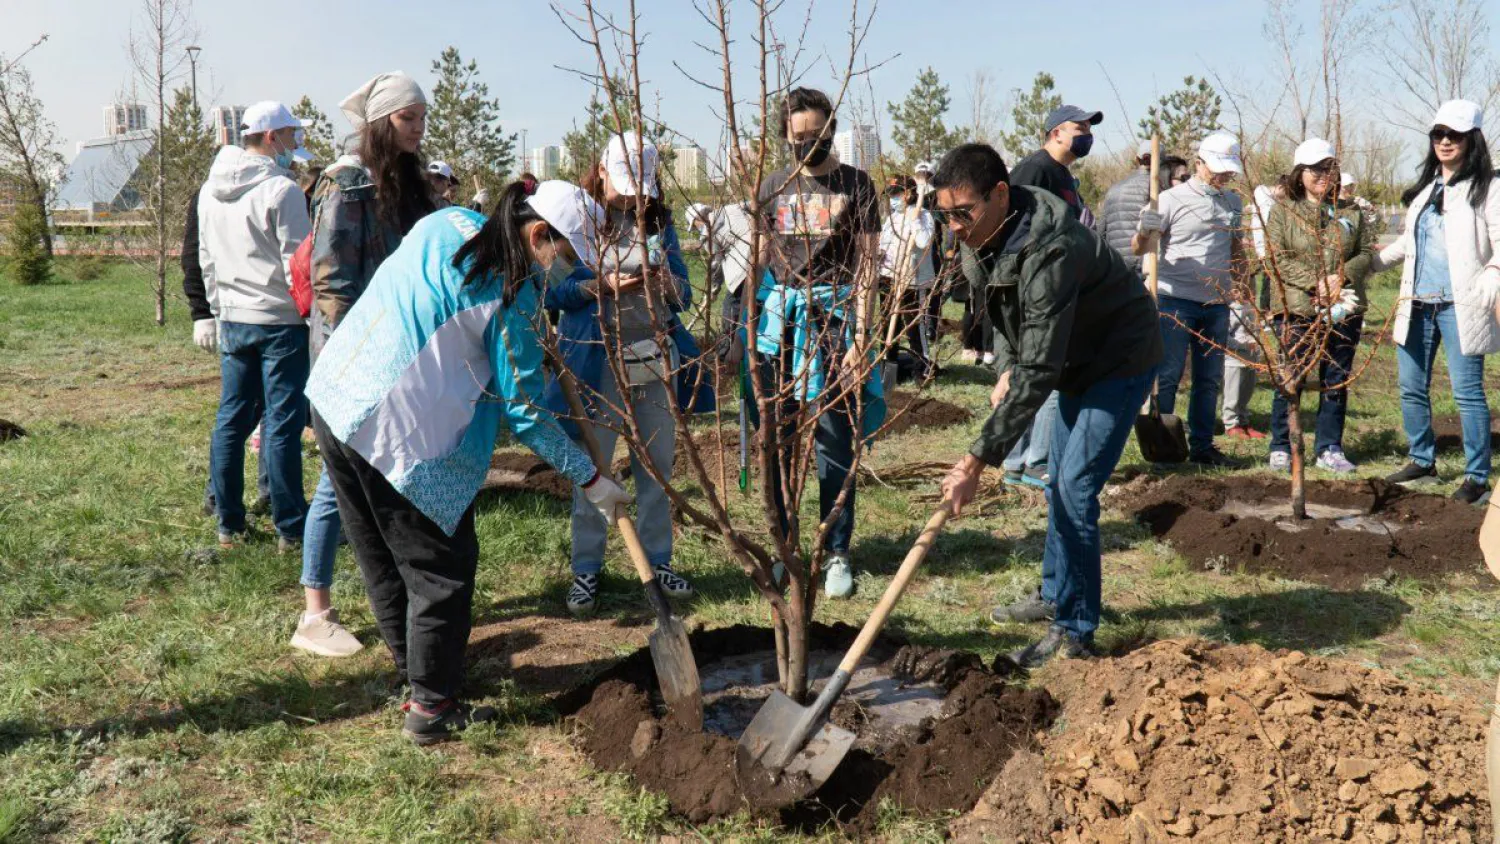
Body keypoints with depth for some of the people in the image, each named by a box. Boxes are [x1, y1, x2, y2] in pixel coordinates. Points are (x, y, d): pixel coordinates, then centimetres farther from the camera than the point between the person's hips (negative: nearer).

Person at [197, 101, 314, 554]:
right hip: (279, 321, -7)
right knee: (282, 423, -2)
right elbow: (297, 263, -14)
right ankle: (290, 528, 4)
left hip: (233, 319, 7)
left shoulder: (210, 190, 10)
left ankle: (229, 524, 19)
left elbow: (205, 258, 17)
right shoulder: (281, 190, -14)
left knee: (231, 418, 12)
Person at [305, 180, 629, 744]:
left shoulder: (447, 224, 8)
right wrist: (591, 479, -3)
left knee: (383, 563, 19)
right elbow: (523, 410, -12)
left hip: (333, 396, 9)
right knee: (442, 568, 6)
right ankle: (431, 708, 15)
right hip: (398, 436, -9)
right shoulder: (513, 295, -13)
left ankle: (415, 675, 35)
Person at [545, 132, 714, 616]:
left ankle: (658, 561, 23)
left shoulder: (658, 221, 8)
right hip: (596, 362, -4)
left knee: (658, 467, 10)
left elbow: (683, 297, 8)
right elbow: (553, 292, -8)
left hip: (658, 359, 4)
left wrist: (669, 282, -14)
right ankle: (586, 570, 13)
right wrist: (603, 285, -22)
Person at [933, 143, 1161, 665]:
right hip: (1078, 361, 10)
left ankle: (1074, 632, -5)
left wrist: (977, 461, -40)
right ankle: (1055, 597, 35)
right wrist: (1006, 368, -5)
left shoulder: (1048, 251, -37)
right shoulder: (984, 236, -9)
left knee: (1075, 490, -15)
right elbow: (1004, 308, 13)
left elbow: (1038, 373, -40)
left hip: (1120, 361, -9)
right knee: (1059, 484, 18)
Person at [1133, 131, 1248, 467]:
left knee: (1209, 380, 9)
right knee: (1167, 376, -4)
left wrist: (1242, 287, 13)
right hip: (1176, 300, -6)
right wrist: (1145, 230, -26)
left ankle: (1202, 446, 18)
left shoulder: (1233, 202, 13)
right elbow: (1138, 250, -6)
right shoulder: (1173, 199, -5)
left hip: (1217, 304, 6)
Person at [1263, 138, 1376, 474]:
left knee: (1337, 380, 7)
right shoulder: (1283, 211, 2)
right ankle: (1281, 447, 11)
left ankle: (1330, 449, 17)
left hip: (1344, 309, 4)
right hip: (1296, 308, -4)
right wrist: (1315, 282, -16)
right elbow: (1275, 258, -7)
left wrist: (1344, 275, -10)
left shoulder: (1350, 213, 13)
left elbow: (1368, 252, 11)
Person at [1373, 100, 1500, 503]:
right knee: (1411, 388, 11)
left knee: (1467, 392, -5)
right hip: (1417, 303, 7)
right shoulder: (1425, 186, 17)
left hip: (1460, 305, -7)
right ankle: (1422, 462, 26)